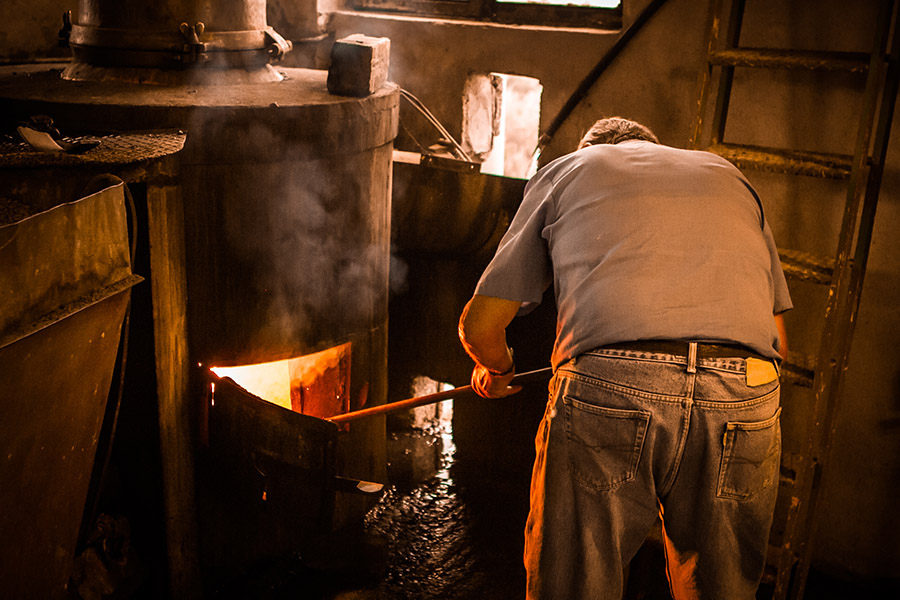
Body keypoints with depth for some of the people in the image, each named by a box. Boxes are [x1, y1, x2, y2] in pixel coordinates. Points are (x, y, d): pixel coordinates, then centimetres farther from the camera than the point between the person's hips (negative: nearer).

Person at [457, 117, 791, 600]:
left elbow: (479, 325, 20)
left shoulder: (563, 170, 26)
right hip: (744, 400, 3)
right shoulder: (727, 174, 33)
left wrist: (497, 367, 41)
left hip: (608, 392, -3)